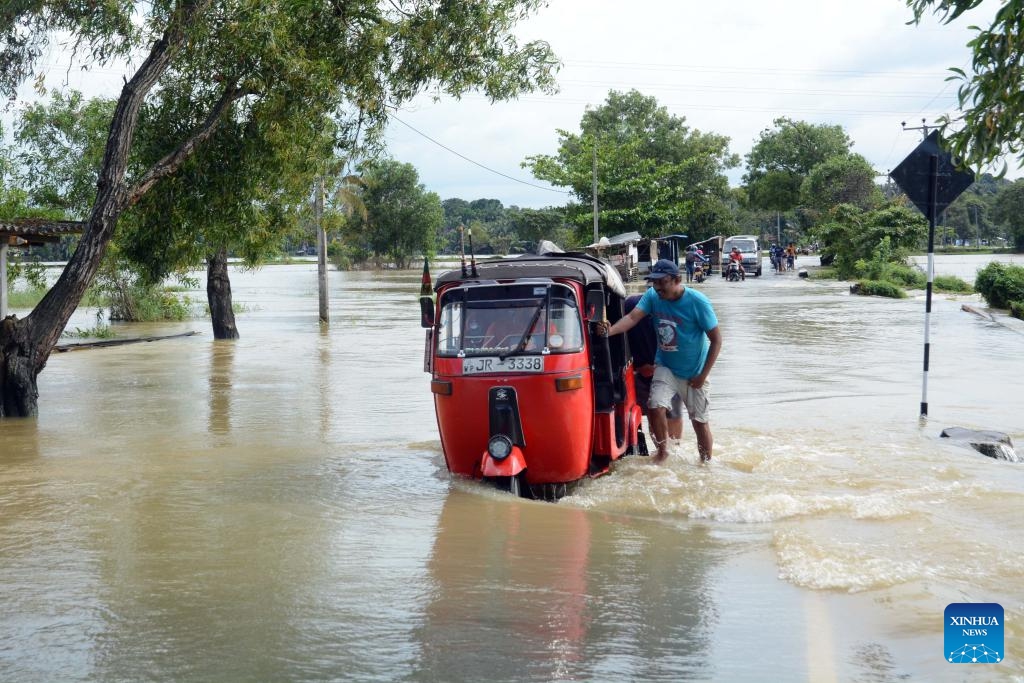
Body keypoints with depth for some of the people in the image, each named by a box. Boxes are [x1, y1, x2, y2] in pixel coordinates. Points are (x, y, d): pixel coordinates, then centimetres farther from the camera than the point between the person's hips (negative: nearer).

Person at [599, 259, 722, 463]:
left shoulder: (697, 302, -20)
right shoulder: (652, 296, -10)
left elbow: (716, 340, -15)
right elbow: (632, 317, -23)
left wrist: (703, 375, -16)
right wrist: (610, 330, -44)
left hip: (694, 373, -2)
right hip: (665, 367, 3)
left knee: (700, 422, 5)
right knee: (655, 408, -16)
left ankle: (706, 463, 26)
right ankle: (662, 451, 8)